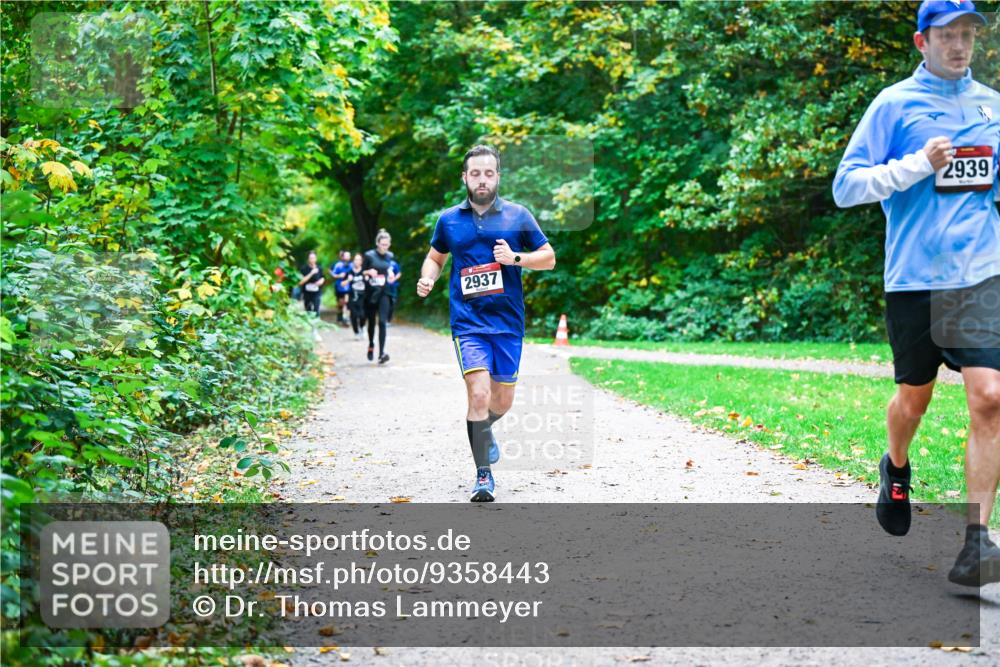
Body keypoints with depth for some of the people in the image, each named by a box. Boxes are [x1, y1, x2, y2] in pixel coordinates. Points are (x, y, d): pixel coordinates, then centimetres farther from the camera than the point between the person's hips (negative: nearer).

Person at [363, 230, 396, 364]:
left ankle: (381, 353, -16)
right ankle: (371, 345, 38)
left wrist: (390, 273, 1)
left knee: (382, 322, -11)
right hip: (371, 293, -1)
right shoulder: (369, 256, -6)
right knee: (371, 321, 11)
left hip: (384, 294, 1)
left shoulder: (389, 256, 4)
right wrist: (369, 272, -21)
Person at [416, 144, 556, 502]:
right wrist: (427, 279, 0)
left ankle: (481, 428, 46)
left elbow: (549, 257, 7)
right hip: (468, 322, -1)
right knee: (479, 394, -17)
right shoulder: (448, 220, 6)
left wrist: (515, 258, -11)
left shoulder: (518, 215, 4)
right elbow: (435, 257, 21)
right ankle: (484, 475, -5)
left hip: (508, 322, 1)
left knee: (502, 401, 9)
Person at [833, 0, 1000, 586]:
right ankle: (897, 471, 45)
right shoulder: (895, 105, 1)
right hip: (914, 276, -2)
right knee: (914, 398, 11)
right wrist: (918, 164, -14)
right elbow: (846, 187, -4)